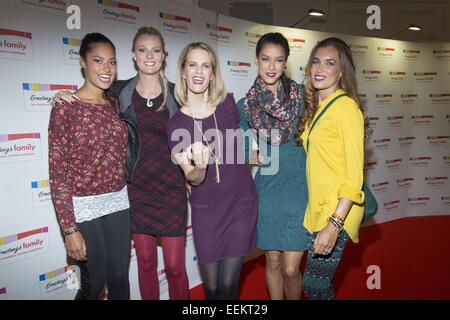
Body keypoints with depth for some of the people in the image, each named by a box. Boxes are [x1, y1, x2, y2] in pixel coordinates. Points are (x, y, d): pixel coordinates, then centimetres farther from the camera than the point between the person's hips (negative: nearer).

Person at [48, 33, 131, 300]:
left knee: (120, 280, 13)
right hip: (84, 208, -5)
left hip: (119, 203, 5)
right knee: (94, 283, 8)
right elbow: (57, 172, -12)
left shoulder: (116, 105, 5)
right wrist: (70, 229, -14)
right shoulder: (65, 108, -11)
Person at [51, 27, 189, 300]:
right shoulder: (120, 91, 0)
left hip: (171, 189, -1)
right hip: (137, 188, 2)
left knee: (175, 266, 4)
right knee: (146, 262, 15)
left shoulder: (176, 94, -2)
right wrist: (62, 97, -6)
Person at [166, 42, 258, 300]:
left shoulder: (228, 103, -5)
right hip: (206, 211, 0)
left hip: (241, 205, 0)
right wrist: (200, 166, -28)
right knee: (211, 287, 11)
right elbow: (193, 179, -10)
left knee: (228, 285, 5)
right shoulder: (176, 124, -6)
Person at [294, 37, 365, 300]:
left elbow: (354, 172, -17)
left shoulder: (346, 106, -12)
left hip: (338, 210, -8)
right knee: (322, 284, 16)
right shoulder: (316, 108, 12)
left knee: (314, 285, -2)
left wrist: (334, 224, -22)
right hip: (318, 207, 8)